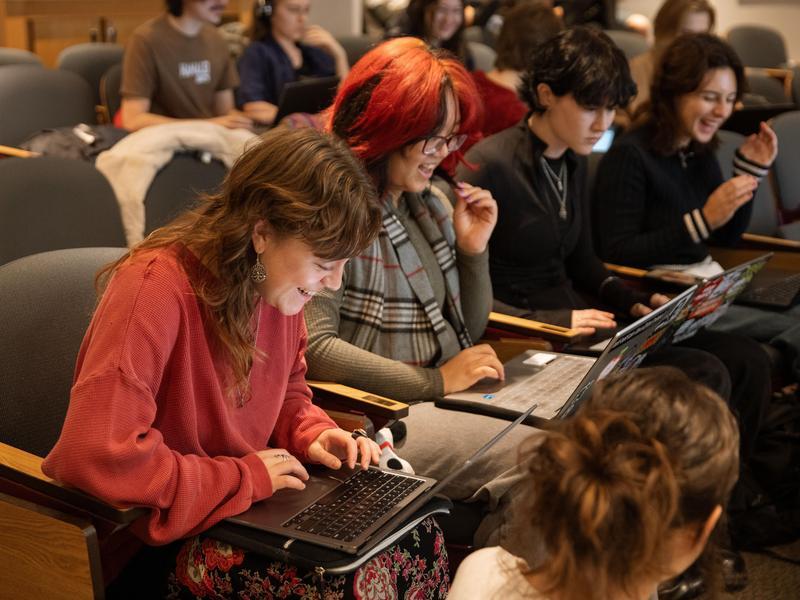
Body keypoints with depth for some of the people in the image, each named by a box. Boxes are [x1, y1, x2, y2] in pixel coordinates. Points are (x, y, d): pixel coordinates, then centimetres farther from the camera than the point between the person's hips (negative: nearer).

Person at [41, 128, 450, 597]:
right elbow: (97, 457, -33)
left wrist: (313, 434, -6)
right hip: (159, 531, -7)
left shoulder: (279, 285, -2)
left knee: (419, 535, -4)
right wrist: (245, 477, -24)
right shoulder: (156, 289, -26)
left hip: (253, 501, 8)